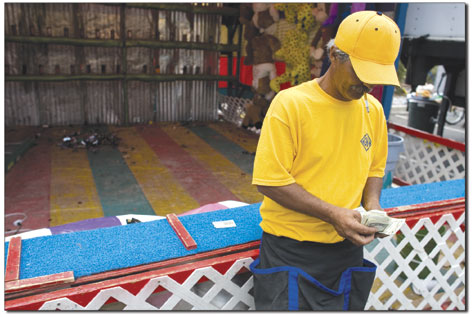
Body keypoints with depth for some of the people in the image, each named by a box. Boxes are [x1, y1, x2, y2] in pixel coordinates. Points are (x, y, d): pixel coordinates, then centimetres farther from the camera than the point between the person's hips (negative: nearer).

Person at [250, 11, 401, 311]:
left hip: (347, 247, 6)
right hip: (291, 249, -5)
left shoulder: (374, 109, 3)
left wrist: (372, 206, -4)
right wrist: (332, 213, -21)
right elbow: (270, 181, -17)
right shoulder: (290, 104, -15)